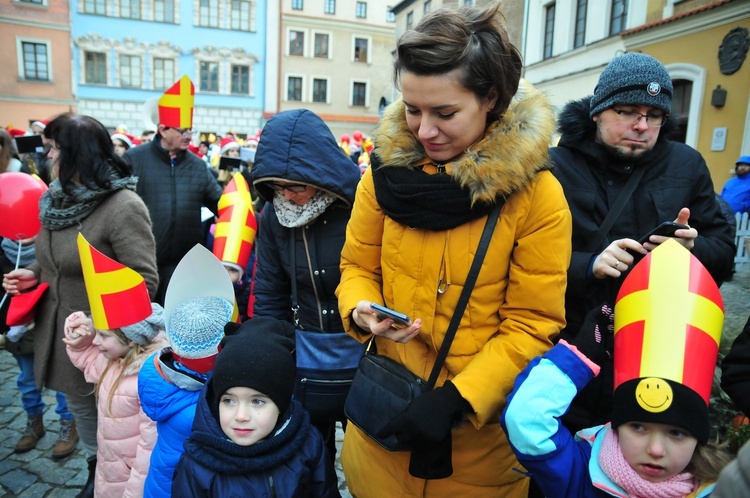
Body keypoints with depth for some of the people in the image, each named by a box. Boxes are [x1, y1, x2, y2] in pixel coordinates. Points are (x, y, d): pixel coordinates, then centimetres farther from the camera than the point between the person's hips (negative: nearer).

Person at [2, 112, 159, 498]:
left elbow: (143, 279, -26)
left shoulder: (123, 207, -23)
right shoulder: (62, 198, 4)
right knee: (79, 405, 24)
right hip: (63, 332, 8)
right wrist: (35, 274, 1)